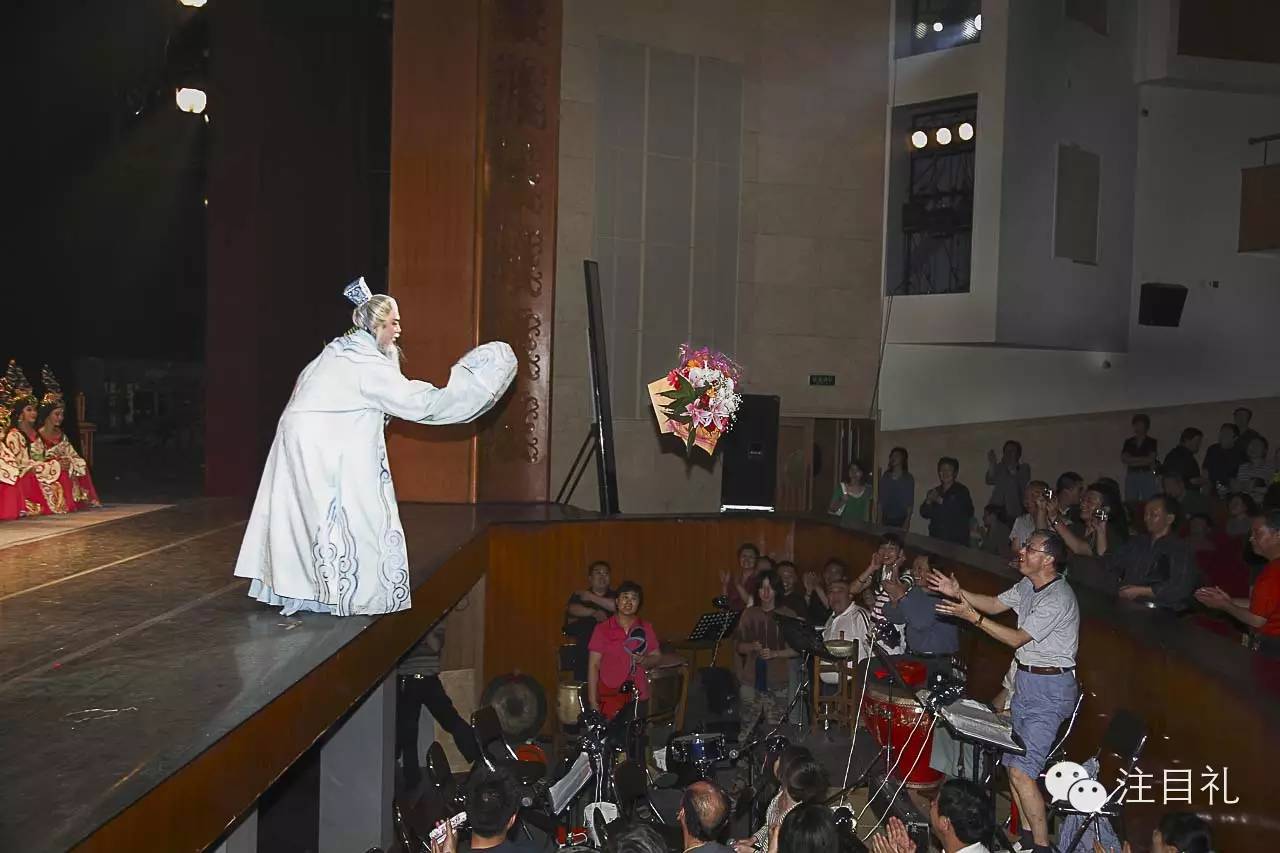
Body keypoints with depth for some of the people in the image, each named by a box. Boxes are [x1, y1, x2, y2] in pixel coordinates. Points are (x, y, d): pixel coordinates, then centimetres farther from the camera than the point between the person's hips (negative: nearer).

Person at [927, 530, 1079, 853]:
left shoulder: (1058, 598, -22)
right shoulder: (1027, 585, 5)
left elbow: (1017, 639, -21)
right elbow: (995, 604, 18)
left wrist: (973, 617, -21)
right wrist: (958, 593, 5)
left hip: (1051, 686, -9)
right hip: (1025, 680, 9)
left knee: (1021, 772, -12)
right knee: (1011, 763, 12)